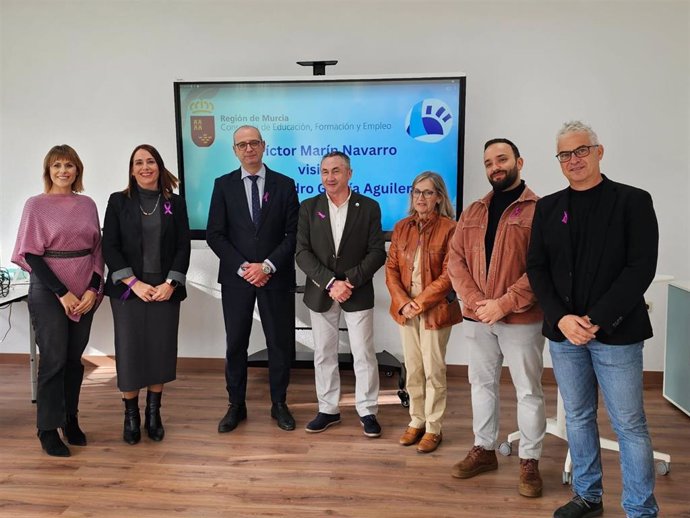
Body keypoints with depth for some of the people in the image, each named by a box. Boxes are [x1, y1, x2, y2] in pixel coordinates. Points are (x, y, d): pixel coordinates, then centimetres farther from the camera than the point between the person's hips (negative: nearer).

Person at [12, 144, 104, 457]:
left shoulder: (87, 204, 7)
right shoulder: (36, 204, -3)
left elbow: (97, 249, 8)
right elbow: (31, 254, -7)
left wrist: (93, 290, -6)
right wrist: (62, 293, -13)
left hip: (85, 293, 4)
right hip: (49, 292, -3)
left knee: (74, 358, 10)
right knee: (54, 359, -1)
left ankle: (70, 419, 24)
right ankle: (48, 429, 12)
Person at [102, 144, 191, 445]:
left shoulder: (175, 203, 7)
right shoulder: (119, 201, 4)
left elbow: (183, 247, 3)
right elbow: (109, 246, -2)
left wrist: (170, 283, -10)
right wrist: (134, 283, -12)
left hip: (166, 289, 1)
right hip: (128, 289, -1)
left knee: (161, 350, 3)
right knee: (129, 351, 0)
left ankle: (153, 414, 18)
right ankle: (131, 415, 16)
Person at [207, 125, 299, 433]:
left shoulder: (284, 184, 2)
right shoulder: (224, 185, 4)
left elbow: (293, 234, -2)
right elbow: (214, 234, -1)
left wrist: (267, 266, -13)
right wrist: (242, 267, -11)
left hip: (276, 278, 0)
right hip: (236, 278, 1)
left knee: (280, 343, 7)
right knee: (235, 344, 8)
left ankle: (279, 404, 23)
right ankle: (236, 405, 24)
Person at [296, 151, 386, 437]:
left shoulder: (369, 207, -1)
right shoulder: (308, 207, 2)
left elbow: (377, 252, -6)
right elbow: (303, 253, -5)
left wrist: (350, 281, -17)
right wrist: (330, 283, -16)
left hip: (358, 293, -2)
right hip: (320, 293, 2)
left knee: (364, 354, 3)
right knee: (323, 354, 10)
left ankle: (367, 411, 18)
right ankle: (328, 410, 24)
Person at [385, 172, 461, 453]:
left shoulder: (449, 228, -9)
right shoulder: (401, 227, 6)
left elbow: (449, 274, -13)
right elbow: (391, 268, 4)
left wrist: (420, 303, -15)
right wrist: (403, 302, -10)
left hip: (435, 310, -4)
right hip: (406, 309, 5)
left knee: (433, 370, 4)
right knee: (412, 369, 13)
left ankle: (433, 428, 18)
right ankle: (416, 421, 28)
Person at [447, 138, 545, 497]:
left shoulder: (539, 209, -5)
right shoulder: (472, 212, 11)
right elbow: (455, 260, 5)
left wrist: (504, 304, -19)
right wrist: (474, 301, -10)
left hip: (522, 318, -5)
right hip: (477, 317, 5)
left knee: (528, 390, 6)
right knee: (481, 384, 15)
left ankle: (529, 461, 20)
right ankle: (484, 449, 31)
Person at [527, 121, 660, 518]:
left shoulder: (633, 201, -2)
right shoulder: (548, 208, 9)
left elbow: (641, 267, -10)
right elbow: (537, 268, 4)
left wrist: (596, 320, -16)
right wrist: (561, 318, -10)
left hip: (616, 333, -4)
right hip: (564, 332, 4)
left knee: (629, 425, 3)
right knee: (578, 418, 14)